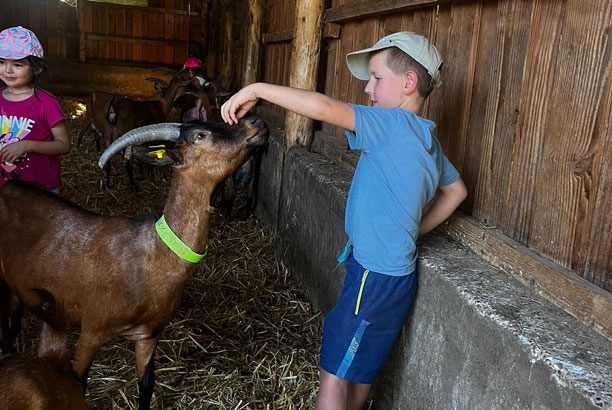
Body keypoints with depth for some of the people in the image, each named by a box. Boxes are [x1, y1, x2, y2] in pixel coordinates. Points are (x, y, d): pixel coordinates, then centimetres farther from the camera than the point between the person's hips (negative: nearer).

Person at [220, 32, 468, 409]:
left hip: (375, 277, -9)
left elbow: (324, 107, -29)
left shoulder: (395, 124, -18)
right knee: (360, 372, 22)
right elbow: (456, 191, 22)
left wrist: (257, 89, -21)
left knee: (334, 375, 2)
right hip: (395, 270, 9)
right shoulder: (427, 140, 9)